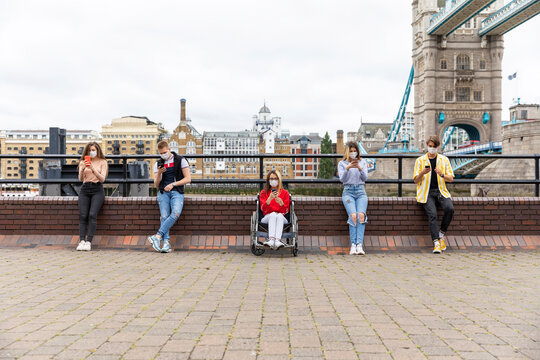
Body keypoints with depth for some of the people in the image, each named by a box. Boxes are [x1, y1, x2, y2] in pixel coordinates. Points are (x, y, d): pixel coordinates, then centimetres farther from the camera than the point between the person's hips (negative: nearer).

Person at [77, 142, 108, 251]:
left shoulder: (102, 162, 9)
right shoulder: (83, 162, 16)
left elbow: (102, 179, -4)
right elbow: (80, 179, 2)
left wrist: (93, 169, -19)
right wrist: (82, 169, -18)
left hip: (97, 190, -2)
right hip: (85, 190, 3)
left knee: (92, 215, -20)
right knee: (83, 216, -14)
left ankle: (88, 242, -23)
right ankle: (81, 241, -19)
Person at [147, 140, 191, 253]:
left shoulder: (180, 160, 6)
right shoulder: (158, 164, 16)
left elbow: (188, 179, 0)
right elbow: (156, 185, 13)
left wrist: (173, 184, -10)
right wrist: (159, 173, -6)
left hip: (177, 191, -2)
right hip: (163, 192, 3)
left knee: (175, 213, -28)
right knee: (164, 216, -18)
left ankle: (158, 236, -30)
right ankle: (166, 243, -24)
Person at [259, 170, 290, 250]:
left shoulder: (285, 193, 14)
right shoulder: (264, 192, 14)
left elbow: (286, 211, 3)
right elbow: (263, 209, -2)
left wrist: (281, 203, -17)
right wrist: (270, 198, -20)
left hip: (281, 218, 0)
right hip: (267, 218, 0)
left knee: (279, 215, -35)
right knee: (273, 214, -34)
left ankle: (277, 241, -56)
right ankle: (271, 240, -55)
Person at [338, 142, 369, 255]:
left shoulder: (363, 162, 17)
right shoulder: (342, 163, 13)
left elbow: (365, 178, 4)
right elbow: (342, 179, -1)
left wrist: (359, 168, -14)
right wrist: (347, 168, -16)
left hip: (361, 191, 1)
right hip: (348, 191, -1)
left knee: (361, 214, -26)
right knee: (353, 215, -26)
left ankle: (359, 244, -32)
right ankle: (353, 245, -27)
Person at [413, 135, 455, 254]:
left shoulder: (444, 159, 12)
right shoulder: (420, 160, 8)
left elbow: (451, 179, 8)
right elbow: (416, 181, 5)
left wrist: (442, 174, -13)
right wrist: (422, 173, -16)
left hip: (441, 191, 2)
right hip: (426, 192, -2)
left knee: (449, 208, -28)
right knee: (432, 214, -26)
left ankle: (442, 233, -7)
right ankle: (436, 243, -27)